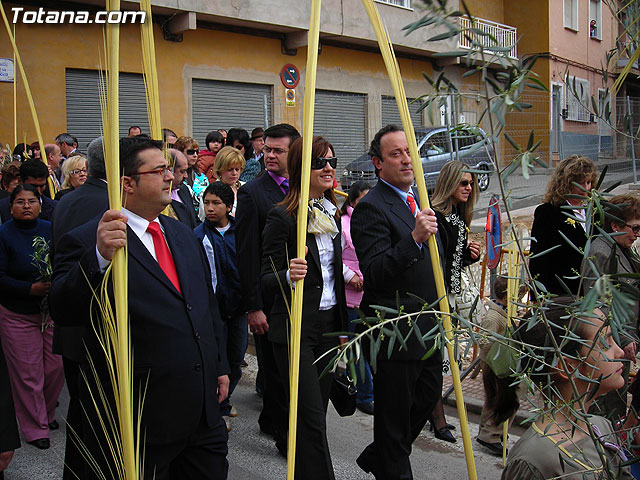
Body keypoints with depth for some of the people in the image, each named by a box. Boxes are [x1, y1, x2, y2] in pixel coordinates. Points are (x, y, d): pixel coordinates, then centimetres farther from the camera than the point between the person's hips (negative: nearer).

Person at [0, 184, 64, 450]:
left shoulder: (50, 229, 2)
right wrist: (31, 288, -23)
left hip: (54, 311, 3)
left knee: (57, 368, 7)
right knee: (28, 375, 4)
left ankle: (47, 412, 34)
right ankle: (35, 428, 21)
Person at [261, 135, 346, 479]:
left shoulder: (331, 212, 11)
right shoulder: (282, 216, -12)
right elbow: (267, 279, -12)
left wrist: (342, 322, 19)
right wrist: (289, 275, -34)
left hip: (329, 323, 7)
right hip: (295, 328, -7)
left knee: (315, 412, 14)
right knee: (312, 416, -5)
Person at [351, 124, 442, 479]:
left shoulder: (417, 199, 11)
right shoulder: (371, 208, -17)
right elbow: (375, 271, -26)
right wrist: (414, 238, -37)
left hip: (427, 325, 9)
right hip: (395, 329, -9)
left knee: (429, 393, 21)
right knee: (395, 412, 4)